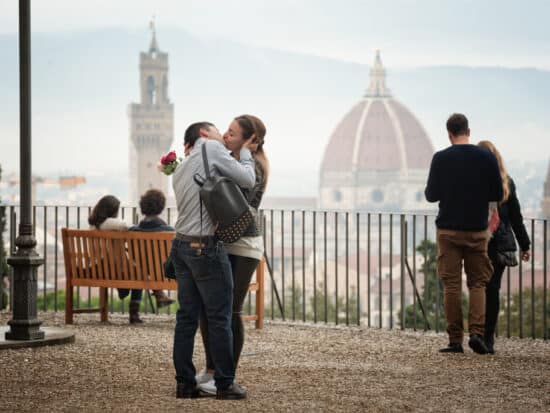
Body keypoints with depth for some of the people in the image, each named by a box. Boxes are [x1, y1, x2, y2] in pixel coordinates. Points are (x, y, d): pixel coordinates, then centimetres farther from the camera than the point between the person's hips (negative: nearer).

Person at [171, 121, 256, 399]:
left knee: (187, 316, 8)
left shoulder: (180, 171, 20)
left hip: (181, 245, 8)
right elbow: (247, 180, -7)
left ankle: (185, 383, 8)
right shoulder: (211, 148, -4)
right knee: (220, 319, -1)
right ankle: (225, 384, 3)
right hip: (206, 248, -8)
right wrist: (245, 152, 9)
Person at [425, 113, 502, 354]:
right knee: (477, 283, 9)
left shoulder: (441, 159, -5)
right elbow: (497, 194, 2)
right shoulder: (487, 158, -2)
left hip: (448, 230, -1)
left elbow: (431, 195, -2)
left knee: (451, 285, 3)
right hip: (477, 230, 1)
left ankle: (455, 340, 2)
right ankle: (476, 332, -8)